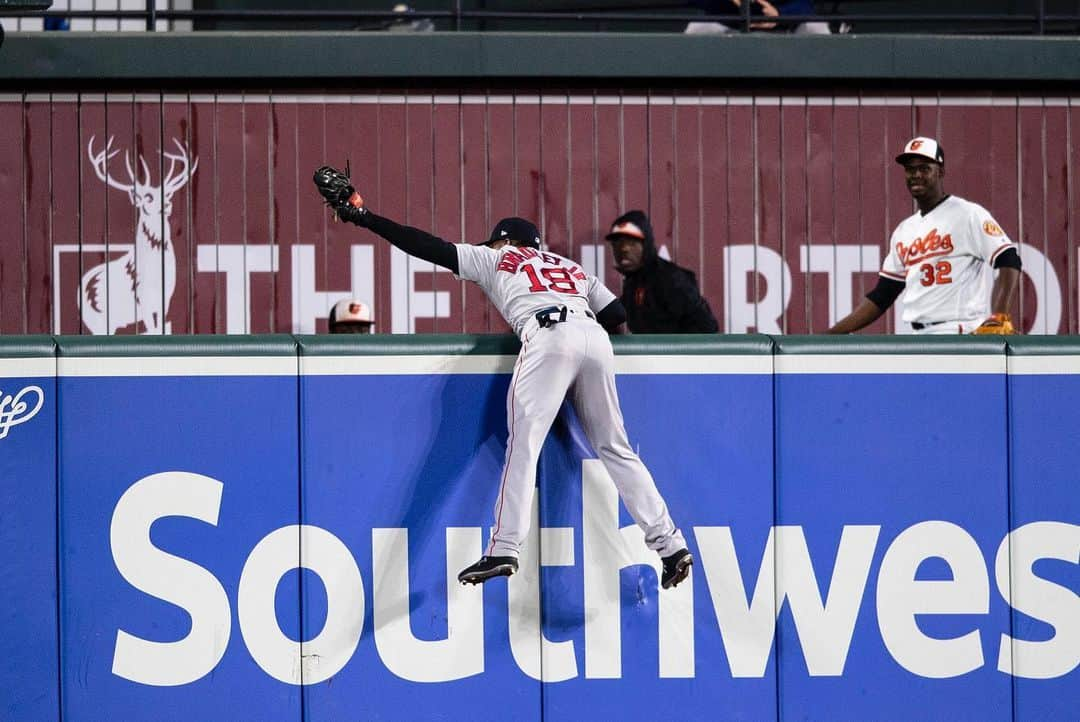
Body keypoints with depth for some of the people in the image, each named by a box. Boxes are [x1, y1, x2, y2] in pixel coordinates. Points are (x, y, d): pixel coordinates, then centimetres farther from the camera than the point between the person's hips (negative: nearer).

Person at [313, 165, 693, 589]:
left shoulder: (495, 258, 24)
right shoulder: (574, 268, 36)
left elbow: (432, 248, 19)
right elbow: (619, 320, 26)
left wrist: (363, 217, 22)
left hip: (548, 336, -5)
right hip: (595, 340, 5)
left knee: (523, 443, -6)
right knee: (615, 449, 10)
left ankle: (504, 550, -16)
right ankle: (670, 544, 2)